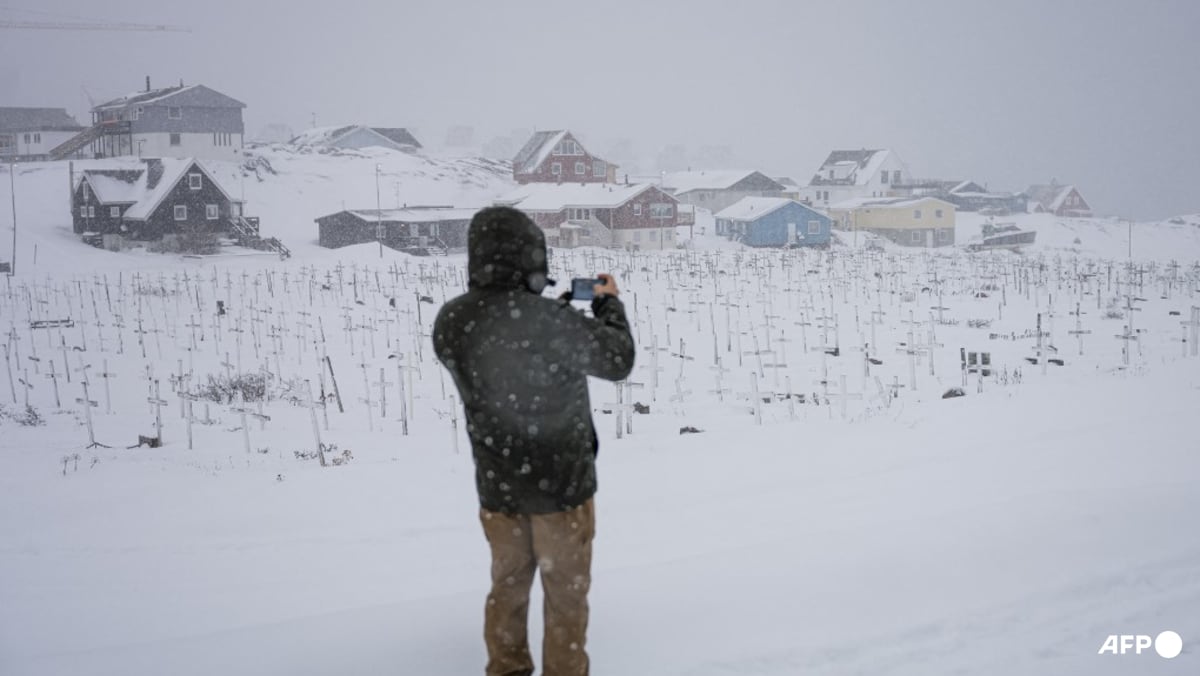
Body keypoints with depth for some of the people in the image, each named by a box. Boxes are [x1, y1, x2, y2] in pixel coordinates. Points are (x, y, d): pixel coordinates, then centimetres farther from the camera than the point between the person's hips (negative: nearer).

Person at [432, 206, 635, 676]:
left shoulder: (450, 322, -10)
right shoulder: (555, 323, -27)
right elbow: (618, 361, -10)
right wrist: (610, 304, 6)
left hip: (497, 486, 5)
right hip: (561, 484, -5)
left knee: (508, 585, 23)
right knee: (565, 594, 13)